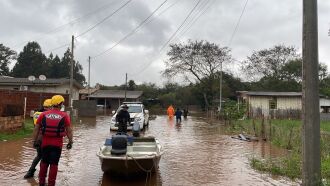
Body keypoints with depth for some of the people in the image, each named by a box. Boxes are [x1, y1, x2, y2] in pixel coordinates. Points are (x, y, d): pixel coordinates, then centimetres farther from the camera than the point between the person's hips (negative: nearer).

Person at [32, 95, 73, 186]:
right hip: (57, 144, -2)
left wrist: (34, 141, 10)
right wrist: (70, 142, 4)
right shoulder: (65, 116, -6)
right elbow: (69, 130, -5)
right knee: (54, 164, 7)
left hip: (45, 143, 3)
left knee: (44, 162, 19)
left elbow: (36, 129, 2)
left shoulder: (43, 114, 0)